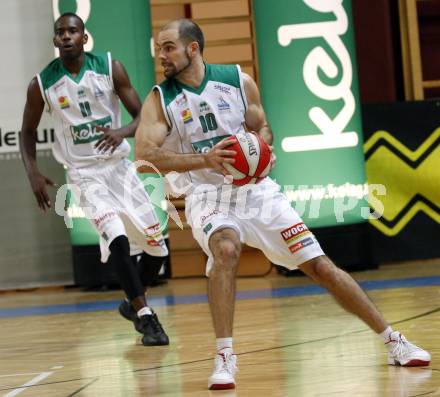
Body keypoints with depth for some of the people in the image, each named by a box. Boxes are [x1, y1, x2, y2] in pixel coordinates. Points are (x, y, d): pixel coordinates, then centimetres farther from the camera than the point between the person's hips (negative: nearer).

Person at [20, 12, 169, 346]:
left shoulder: (110, 68, -5)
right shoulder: (42, 84, -5)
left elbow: (142, 115, -4)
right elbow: (28, 131, 9)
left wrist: (122, 132, -26)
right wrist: (33, 173, -5)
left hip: (119, 166, 3)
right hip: (85, 174, -3)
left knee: (158, 247, 7)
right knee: (117, 239, -26)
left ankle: (136, 304, 35)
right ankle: (146, 317, -16)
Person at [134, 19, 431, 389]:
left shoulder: (239, 80, -2)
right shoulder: (159, 100, -6)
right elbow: (144, 157, -18)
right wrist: (205, 159, -29)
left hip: (254, 187, 2)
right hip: (207, 195, -1)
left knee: (319, 264, -1)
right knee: (225, 249, -35)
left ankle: (393, 341, 11)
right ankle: (224, 356, -27)